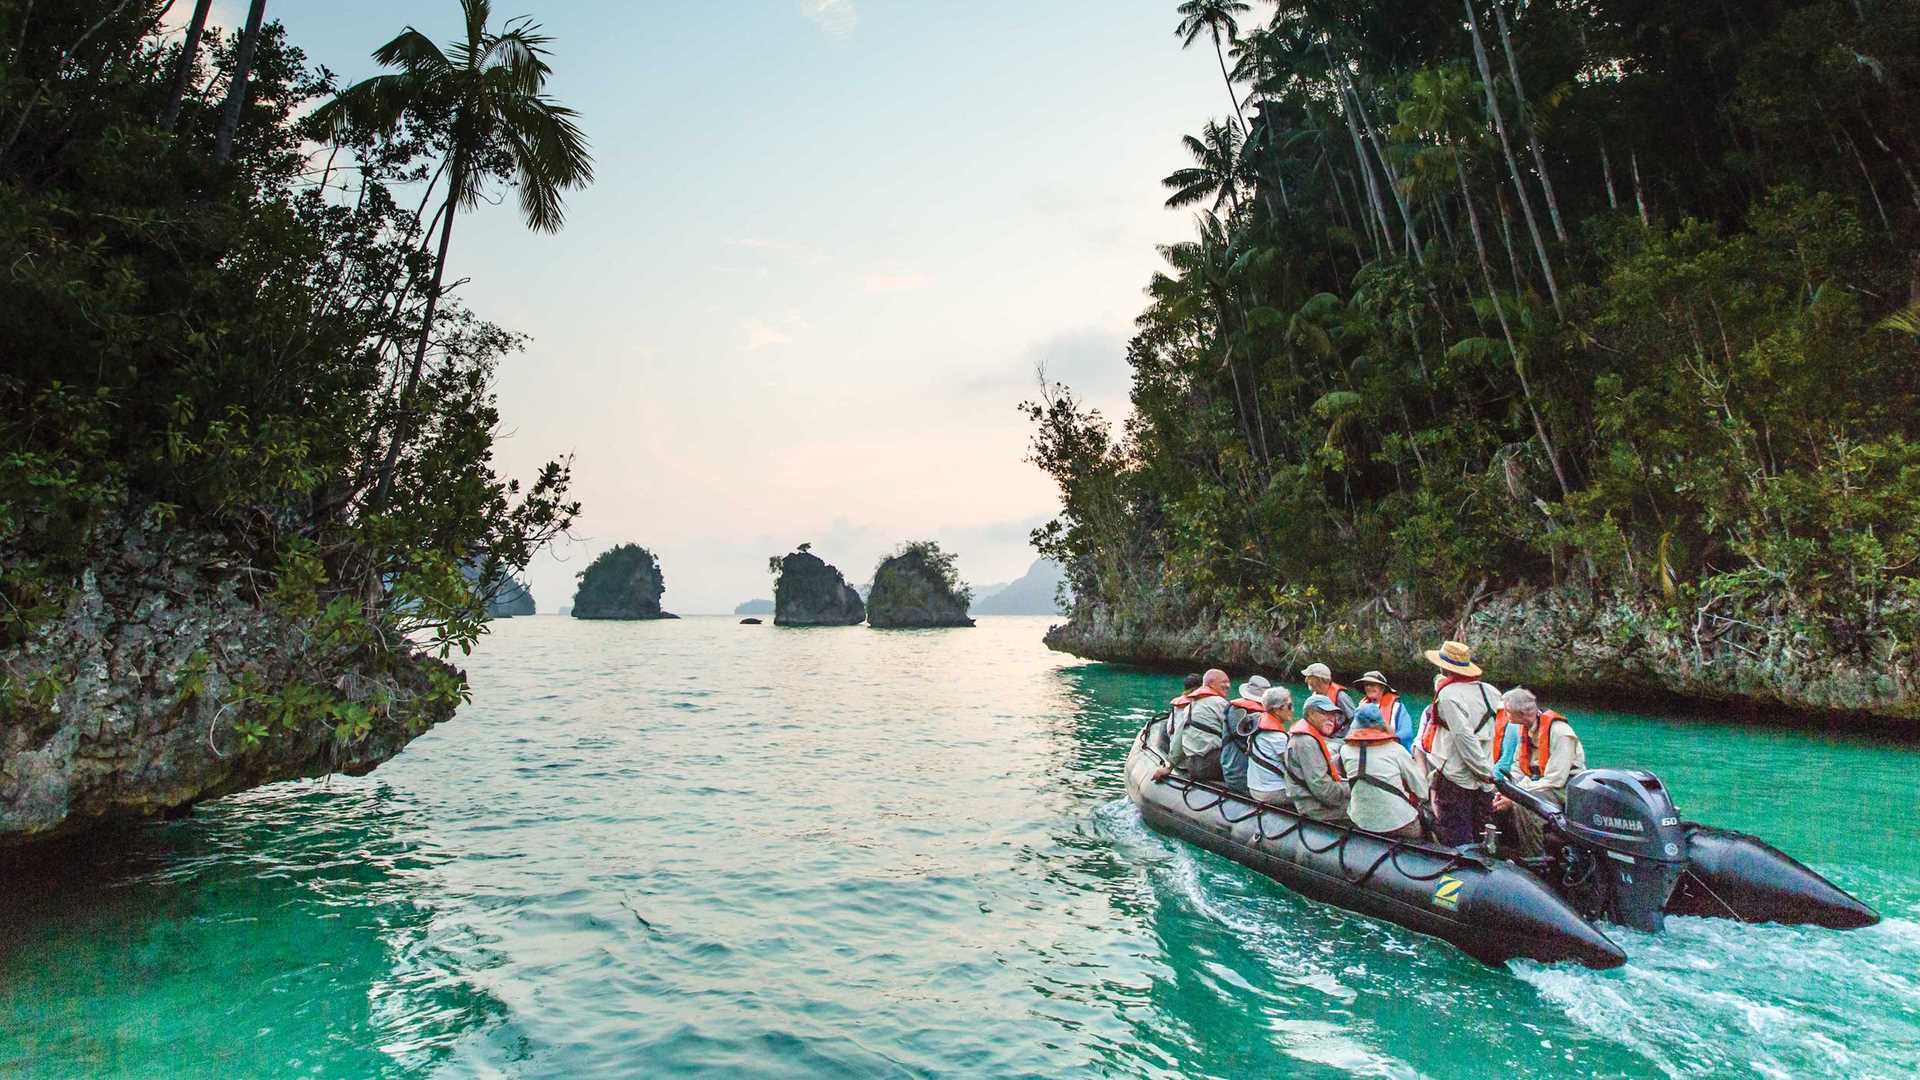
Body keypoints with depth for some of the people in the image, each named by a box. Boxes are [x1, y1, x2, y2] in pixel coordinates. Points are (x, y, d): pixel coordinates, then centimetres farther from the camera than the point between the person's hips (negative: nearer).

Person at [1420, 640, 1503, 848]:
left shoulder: (1447, 694, -15)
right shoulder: (1488, 691, 5)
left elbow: (1464, 736, -20)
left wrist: (1483, 771, -13)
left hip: (1454, 778, -7)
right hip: (1483, 783, 7)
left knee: (1457, 840, 2)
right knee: (1483, 837, 16)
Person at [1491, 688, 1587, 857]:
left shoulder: (1559, 732, -22)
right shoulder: (1525, 728, 5)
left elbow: (1555, 780, -24)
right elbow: (1518, 767, 10)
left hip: (1564, 787, -8)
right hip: (1538, 782, 8)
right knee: (1499, 800, -8)